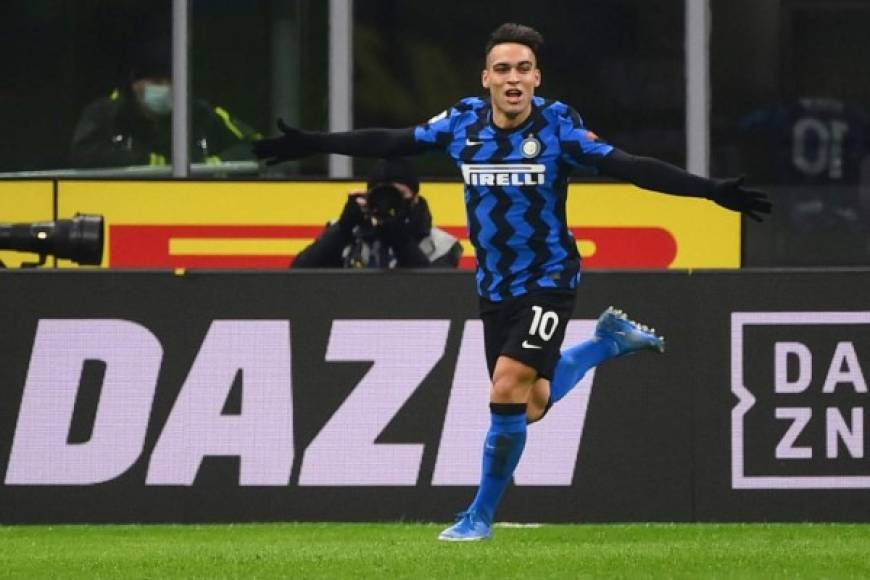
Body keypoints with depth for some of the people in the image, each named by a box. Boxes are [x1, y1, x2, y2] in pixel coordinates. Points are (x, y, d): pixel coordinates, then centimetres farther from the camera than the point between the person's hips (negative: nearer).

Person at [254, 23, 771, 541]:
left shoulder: (558, 125, -14)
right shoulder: (463, 123, -4)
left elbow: (627, 166, -19)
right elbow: (389, 143, 6)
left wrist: (711, 190, -28)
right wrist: (311, 145, 6)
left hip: (548, 280, -5)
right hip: (495, 286, 5)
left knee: (508, 391, -20)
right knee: (531, 406, 13)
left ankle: (481, 516, -3)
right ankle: (611, 340, 41)